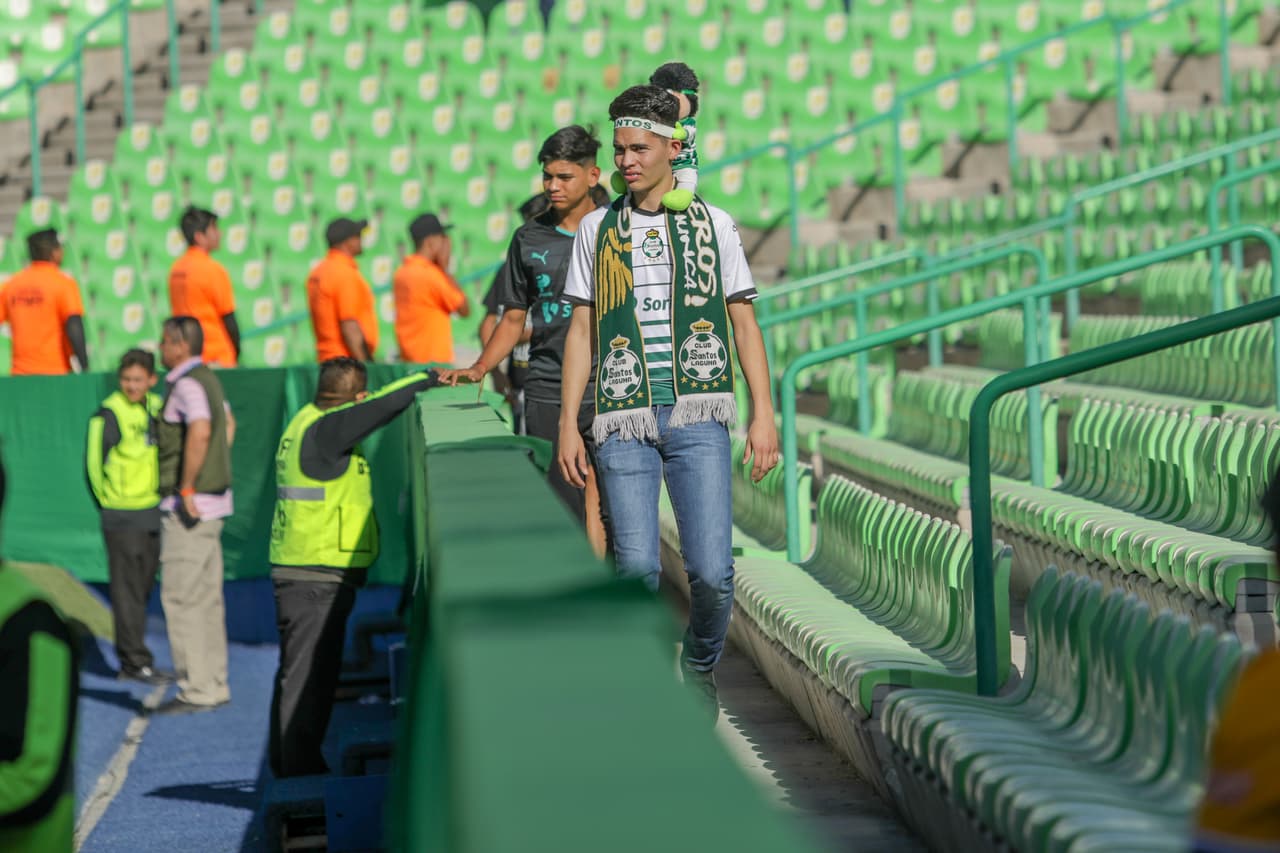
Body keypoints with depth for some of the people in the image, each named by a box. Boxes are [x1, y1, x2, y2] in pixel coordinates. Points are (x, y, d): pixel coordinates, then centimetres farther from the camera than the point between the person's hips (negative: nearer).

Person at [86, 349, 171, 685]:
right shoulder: (109, 413, -12)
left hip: (153, 512, 7)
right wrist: (108, 501, -3)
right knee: (127, 590, -4)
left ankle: (130, 658, 22)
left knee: (144, 588, 12)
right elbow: (94, 460, -10)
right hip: (123, 517, -7)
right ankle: (135, 661, -1)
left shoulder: (156, 407, 9)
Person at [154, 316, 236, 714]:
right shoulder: (208, 378, 15)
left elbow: (200, 432, -33)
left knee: (180, 596, -7)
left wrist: (187, 488, -27)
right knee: (207, 597, 12)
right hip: (212, 502, 10)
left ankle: (197, 689, -7)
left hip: (189, 506, -10)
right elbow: (228, 424, 31)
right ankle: (215, 685, 16)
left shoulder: (187, 385, -16)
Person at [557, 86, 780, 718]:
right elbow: (581, 330, 12)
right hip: (623, 421, 1)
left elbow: (744, 322, 8)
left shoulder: (713, 224, 8)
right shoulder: (598, 229, 11)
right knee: (637, 570, -4)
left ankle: (700, 665, 19)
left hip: (696, 416, -1)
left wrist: (764, 414, 1)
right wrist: (568, 424, 5)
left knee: (712, 572, -8)